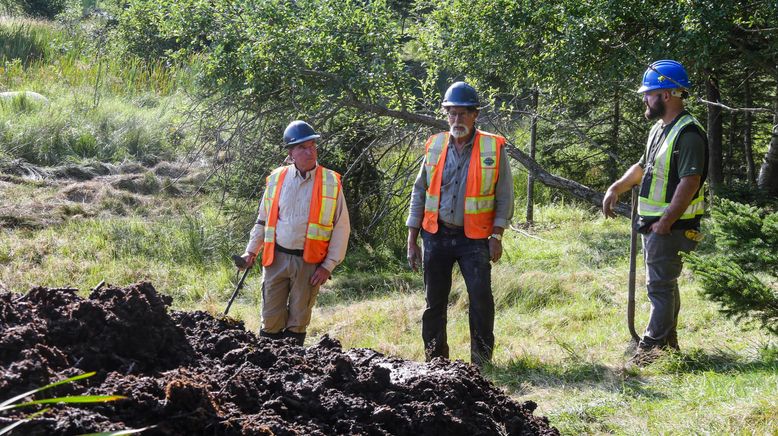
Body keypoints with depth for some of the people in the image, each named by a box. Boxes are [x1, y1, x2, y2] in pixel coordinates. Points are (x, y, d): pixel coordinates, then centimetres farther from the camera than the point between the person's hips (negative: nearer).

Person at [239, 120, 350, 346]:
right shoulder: (276, 179, 5)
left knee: (298, 321, 7)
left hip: (309, 263, -1)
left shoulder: (331, 182, -1)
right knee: (272, 319, 0)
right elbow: (263, 220, 17)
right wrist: (251, 251, 9)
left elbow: (341, 228, 0)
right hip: (277, 258, 1)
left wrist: (328, 266, -5)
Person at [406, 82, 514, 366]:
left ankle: (482, 359, 0)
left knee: (481, 298, -10)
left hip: (474, 238, -3)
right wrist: (412, 241, 7)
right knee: (434, 301, 8)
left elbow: (504, 196, 0)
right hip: (437, 235, 3)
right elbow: (419, 194, 10)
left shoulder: (493, 148, -3)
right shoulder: (434, 146, 6)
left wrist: (497, 236, -7)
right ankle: (435, 360, 18)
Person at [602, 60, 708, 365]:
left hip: (670, 225, -10)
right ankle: (668, 345, 25)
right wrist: (616, 189, 14)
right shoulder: (660, 129, 14)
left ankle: (652, 349, -7)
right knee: (664, 284, 16)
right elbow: (643, 166, 27)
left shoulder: (688, 134, -19)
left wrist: (666, 222, -26)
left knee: (660, 286, -9)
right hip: (653, 222, 10)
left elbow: (690, 182, -25)